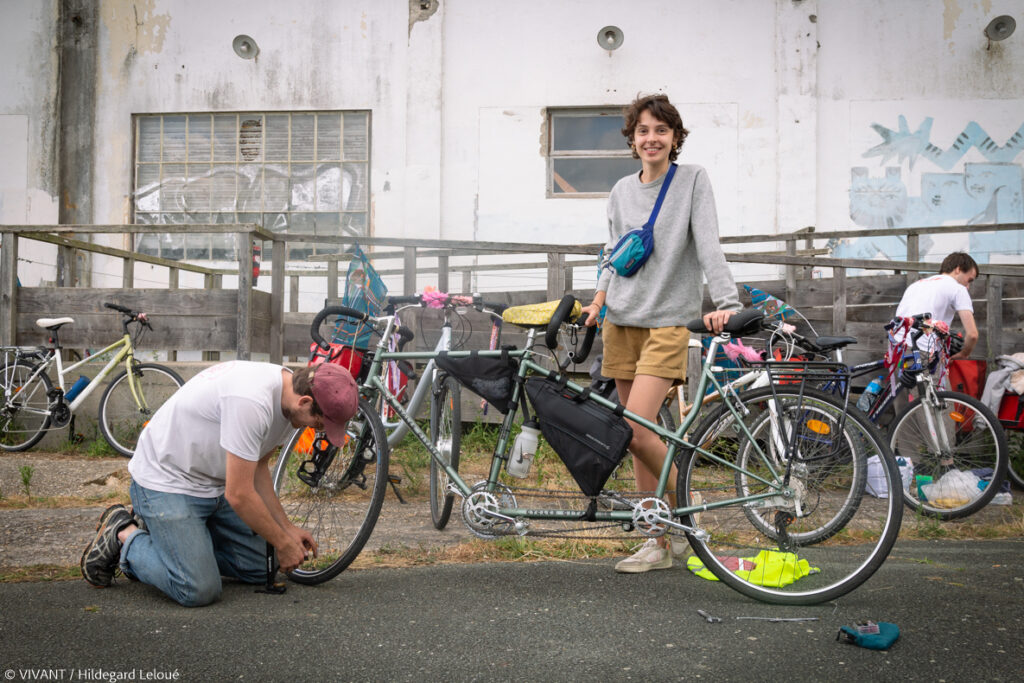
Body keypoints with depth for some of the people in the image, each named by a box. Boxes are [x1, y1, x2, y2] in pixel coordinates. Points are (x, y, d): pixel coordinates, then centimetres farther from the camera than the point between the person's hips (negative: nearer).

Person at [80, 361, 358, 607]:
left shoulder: (286, 391, -3)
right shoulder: (251, 402, -35)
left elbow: (257, 468, 9)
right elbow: (239, 495, -28)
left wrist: (288, 528, 5)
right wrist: (283, 543, -14)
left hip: (213, 483, 10)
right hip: (166, 482, -9)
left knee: (259, 569, 8)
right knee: (199, 590, -20)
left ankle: (154, 529, 19)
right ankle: (125, 536, 5)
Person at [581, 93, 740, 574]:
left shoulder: (693, 180, 0)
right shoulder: (621, 192, 13)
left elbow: (708, 246, -10)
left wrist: (727, 302, -24)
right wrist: (598, 300, 1)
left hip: (666, 324, -5)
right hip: (621, 323, 5)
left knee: (636, 431, -17)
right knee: (641, 433, 5)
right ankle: (661, 542, 15)